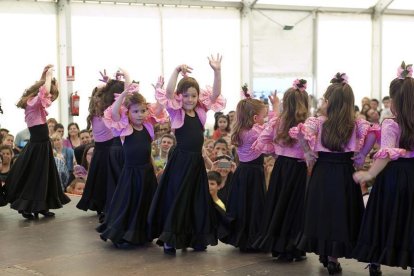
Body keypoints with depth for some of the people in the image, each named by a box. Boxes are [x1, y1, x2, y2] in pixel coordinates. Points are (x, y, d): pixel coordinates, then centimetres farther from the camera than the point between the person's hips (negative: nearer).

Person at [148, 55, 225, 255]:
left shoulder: (201, 111, 9)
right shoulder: (175, 112, -4)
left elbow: (216, 94, 1)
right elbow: (168, 92, -20)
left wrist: (217, 72, -10)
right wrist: (177, 71, -29)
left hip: (197, 161, 5)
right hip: (180, 161, -5)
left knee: (198, 201, 11)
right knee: (175, 200, -1)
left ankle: (195, 238, 23)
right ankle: (169, 240, 5)